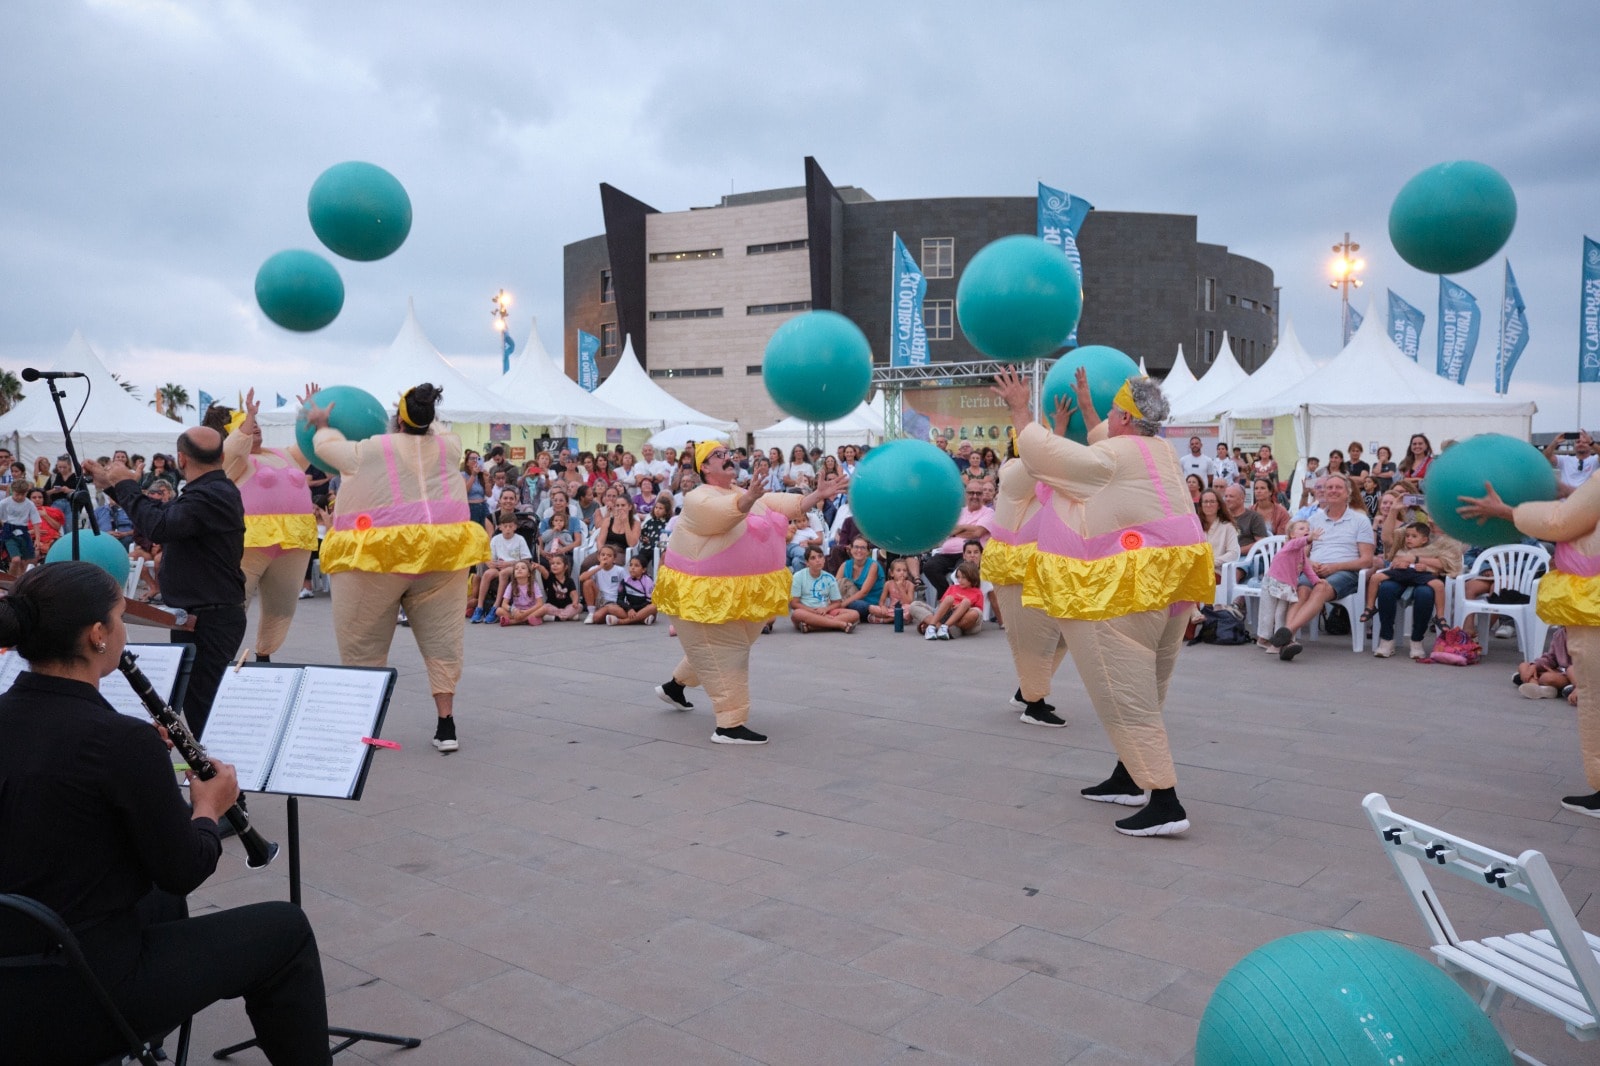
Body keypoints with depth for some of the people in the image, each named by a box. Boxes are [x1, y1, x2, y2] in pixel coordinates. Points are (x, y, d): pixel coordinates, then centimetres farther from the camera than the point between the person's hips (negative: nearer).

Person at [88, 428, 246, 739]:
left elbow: (159, 527, -30)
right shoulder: (212, 489, 14)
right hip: (203, 615, 11)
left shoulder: (212, 495, -20)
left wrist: (126, 485, -16)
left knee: (202, 705, -8)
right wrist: (113, 485, 21)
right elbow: (164, 517, 22)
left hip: (210, 620, -11)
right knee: (198, 702, 19)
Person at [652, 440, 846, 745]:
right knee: (725, 654, -9)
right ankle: (729, 726, -4)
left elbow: (787, 505, 4)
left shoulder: (747, 495, 11)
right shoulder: (698, 499, -17)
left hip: (735, 591, 10)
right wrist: (749, 499, -57)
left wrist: (817, 495, -9)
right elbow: (730, 511, -38)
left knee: (722, 649, 23)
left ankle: (675, 684, 44)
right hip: (705, 591, -9)